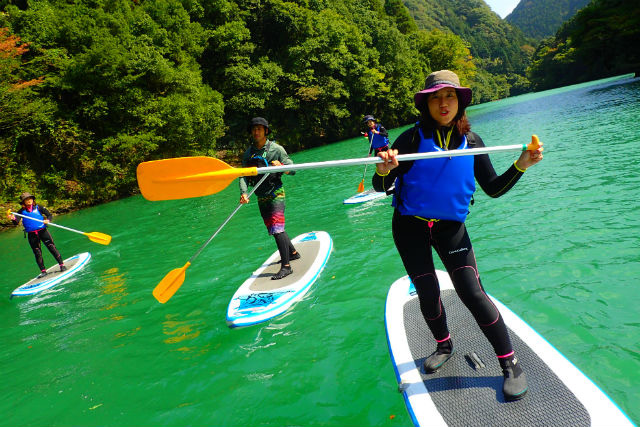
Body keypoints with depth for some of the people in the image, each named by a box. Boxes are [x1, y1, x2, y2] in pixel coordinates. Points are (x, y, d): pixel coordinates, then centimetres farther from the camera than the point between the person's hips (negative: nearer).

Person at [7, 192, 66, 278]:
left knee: (52, 247, -4)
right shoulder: (21, 211, 5)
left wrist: (48, 220, -18)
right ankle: (43, 271, 12)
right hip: (31, 235, 2)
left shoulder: (38, 207, 3)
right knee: (37, 253, 5)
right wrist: (13, 219, -27)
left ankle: (62, 265, 3)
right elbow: (16, 222, -5)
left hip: (42, 231, -2)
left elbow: (49, 215, 4)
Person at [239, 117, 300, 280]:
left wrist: (281, 167, -27)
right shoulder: (248, 153, 7)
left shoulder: (276, 149, -6)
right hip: (261, 198, 6)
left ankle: (286, 266, -12)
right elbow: (243, 175, -1)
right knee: (273, 229, 16)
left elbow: (293, 170, -6)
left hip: (275, 194, -6)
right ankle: (293, 252, 37)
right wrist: (243, 193, -18)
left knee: (277, 229, -16)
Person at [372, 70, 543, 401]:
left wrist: (520, 166, -14)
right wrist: (383, 170, -35)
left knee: (472, 292, -9)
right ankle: (443, 345, 35)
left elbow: (493, 188, 2)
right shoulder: (413, 138, -10)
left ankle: (510, 364, 8)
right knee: (428, 293, 6)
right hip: (410, 226, 0)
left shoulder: (471, 141, -1)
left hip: (450, 227, 1)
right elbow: (380, 187, -13)